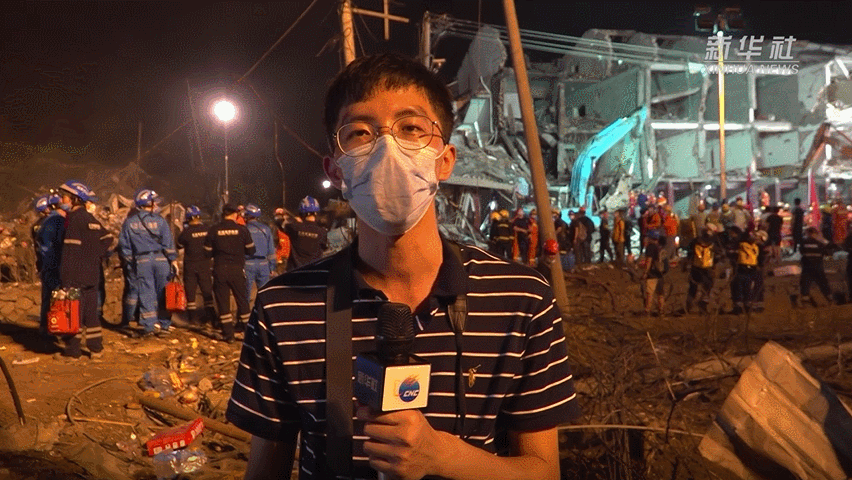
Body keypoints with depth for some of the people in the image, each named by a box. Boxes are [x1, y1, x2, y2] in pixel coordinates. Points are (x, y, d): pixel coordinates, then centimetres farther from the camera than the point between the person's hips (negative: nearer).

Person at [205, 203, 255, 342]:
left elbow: (208, 251, 4)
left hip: (220, 269, 0)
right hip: (237, 268, 0)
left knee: (222, 301, 6)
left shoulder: (213, 230, -1)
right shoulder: (242, 230, -4)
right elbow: (251, 250, 2)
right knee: (241, 299, 14)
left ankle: (228, 334, 5)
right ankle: (245, 328, 22)